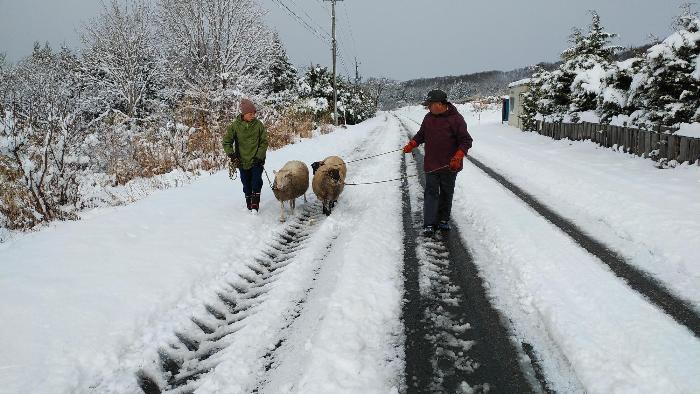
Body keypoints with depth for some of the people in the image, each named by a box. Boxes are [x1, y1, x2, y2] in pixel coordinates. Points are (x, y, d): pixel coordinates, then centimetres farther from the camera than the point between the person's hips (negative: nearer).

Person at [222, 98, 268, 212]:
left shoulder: (259, 125, -5)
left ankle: (255, 205, -2)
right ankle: (249, 205, 29)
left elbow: (264, 142, -2)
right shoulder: (235, 126, -5)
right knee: (247, 185, 12)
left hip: (257, 161, -1)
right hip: (243, 161, 1)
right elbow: (227, 142, 1)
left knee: (256, 183, -12)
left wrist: (259, 157, -11)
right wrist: (231, 154, -13)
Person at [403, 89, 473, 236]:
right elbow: (421, 135, 22)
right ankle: (429, 225, -4)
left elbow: (466, 141, -9)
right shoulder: (428, 118, 7)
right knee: (431, 193, -3)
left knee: (447, 194, 11)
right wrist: (411, 144, 6)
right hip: (431, 165, 3)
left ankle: (443, 220, 27)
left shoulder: (455, 119, -9)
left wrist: (458, 157, -20)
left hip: (450, 166, -2)